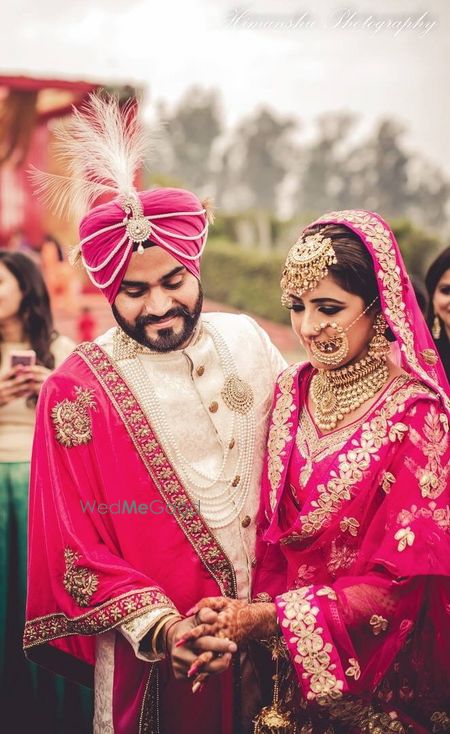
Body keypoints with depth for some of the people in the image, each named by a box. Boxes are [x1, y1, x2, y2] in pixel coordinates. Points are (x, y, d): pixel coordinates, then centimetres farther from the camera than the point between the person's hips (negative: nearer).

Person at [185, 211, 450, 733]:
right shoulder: (292, 391, -3)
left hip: (377, 677, -4)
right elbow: (270, 528, 2)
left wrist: (265, 618, -20)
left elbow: (398, 581, -18)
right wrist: (241, 623, -13)